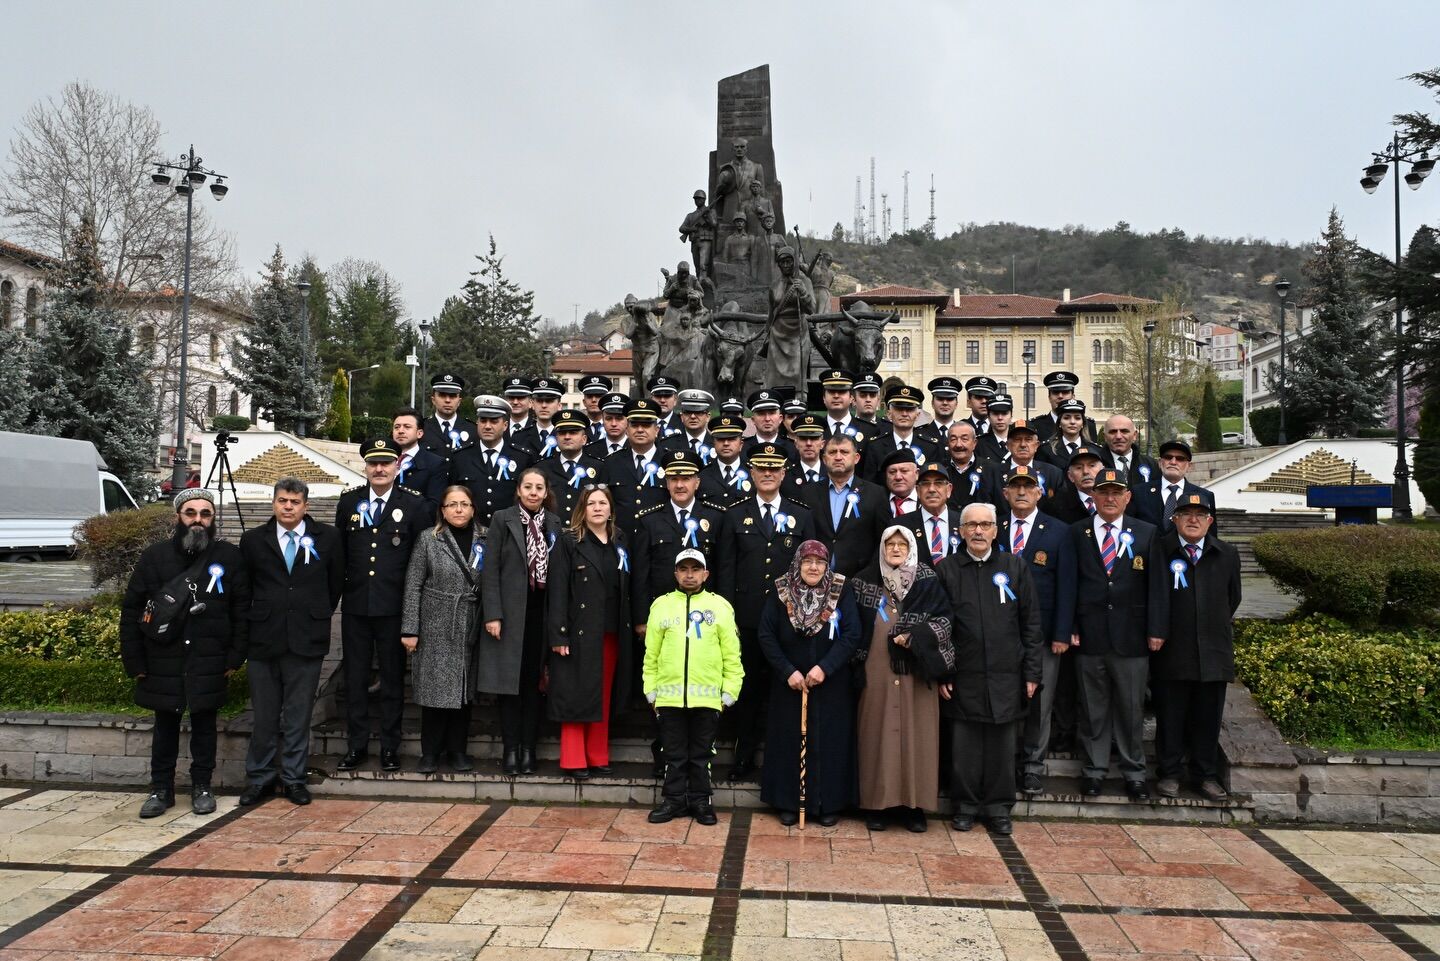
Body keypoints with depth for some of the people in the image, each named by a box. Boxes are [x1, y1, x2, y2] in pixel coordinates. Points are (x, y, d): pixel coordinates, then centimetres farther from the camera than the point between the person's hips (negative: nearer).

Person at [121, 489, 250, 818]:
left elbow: (242, 610, 0)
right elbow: (131, 609, 3)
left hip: (208, 661, -1)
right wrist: (134, 661, 0)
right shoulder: (155, 556, 1)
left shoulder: (229, 556, -1)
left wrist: (235, 656, -5)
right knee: (165, 726, 11)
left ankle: (202, 787, 22)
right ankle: (161, 789, 24)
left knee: (204, 724, 9)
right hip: (163, 661, 1)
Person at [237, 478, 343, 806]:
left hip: (307, 640, -1)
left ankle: (293, 777, 17)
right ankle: (260, 777, 22)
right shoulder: (253, 540, 5)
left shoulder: (327, 538, 2)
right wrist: (255, 620, 11)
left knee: (298, 715, 6)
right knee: (264, 715, 8)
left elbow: (337, 582, 12)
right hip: (263, 639, 1)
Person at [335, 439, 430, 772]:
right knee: (355, 677, 9)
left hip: (394, 606, -2)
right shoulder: (348, 501, 6)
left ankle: (390, 747, 16)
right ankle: (356, 745, 20)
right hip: (355, 604, 2)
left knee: (393, 678, 6)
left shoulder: (414, 504, -2)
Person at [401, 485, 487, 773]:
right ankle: (430, 752, 16)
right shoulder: (428, 539, -2)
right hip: (435, 628, -2)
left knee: (464, 689, 9)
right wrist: (409, 629, -8)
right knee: (435, 689, 3)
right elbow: (413, 586, -3)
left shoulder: (485, 539, 3)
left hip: (470, 629, 2)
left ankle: (457, 750, 22)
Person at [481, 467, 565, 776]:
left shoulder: (555, 524, 8)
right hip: (510, 611, -2)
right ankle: (510, 748, 11)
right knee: (509, 680, 2)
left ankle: (528, 747, 15)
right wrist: (492, 614, -11)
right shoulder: (502, 519, 0)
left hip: (542, 611, 2)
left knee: (533, 681, 7)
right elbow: (490, 569, -5)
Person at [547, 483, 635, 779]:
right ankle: (574, 761, 9)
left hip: (613, 632, 5)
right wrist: (558, 635, -15)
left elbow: (627, 588, 9)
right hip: (580, 631, -4)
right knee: (576, 696, 1)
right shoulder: (568, 542, -3)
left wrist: (633, 625, 3)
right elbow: (558, 589, -9)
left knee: (604, 697, 10)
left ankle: (598, 757, 20)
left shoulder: (620, 542, 10)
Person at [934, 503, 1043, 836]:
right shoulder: (946, 569, 3)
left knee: (1003, 746, 8)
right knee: (965, 746, 6)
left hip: (1006, 676, 1)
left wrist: (1032, 672, 1)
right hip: (963, 678, -1)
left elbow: (1031, 622, 6)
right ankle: (966, 806, 21)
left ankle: (999, 808, 23)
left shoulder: (1015, 566, 6)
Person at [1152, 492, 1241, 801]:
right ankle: (1169, 774, 17)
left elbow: (1232, 599, 18)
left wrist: (1218, 627, 16)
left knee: (1208, 717, 10)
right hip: (1171, 651, -3)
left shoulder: (1226, 555, 8)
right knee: (1170, 715, 5)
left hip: (1213, 651, 3)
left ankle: (1206, 775, 23)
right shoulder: (1160, 551, -5)